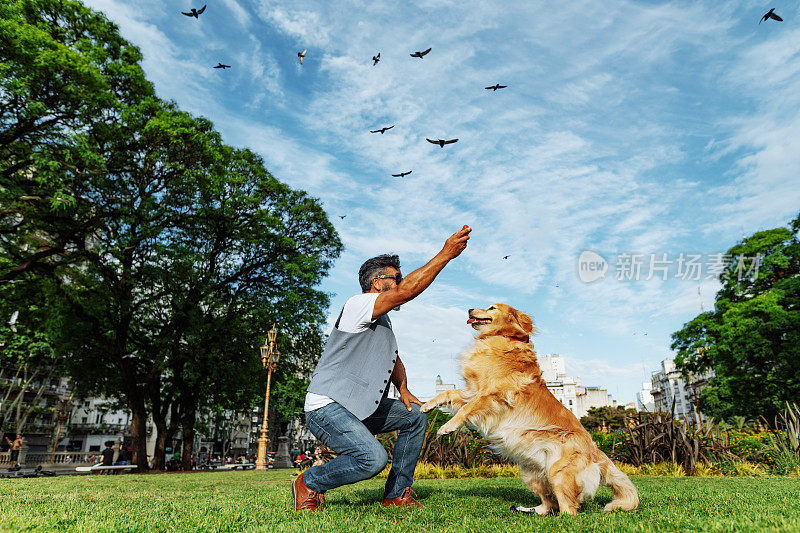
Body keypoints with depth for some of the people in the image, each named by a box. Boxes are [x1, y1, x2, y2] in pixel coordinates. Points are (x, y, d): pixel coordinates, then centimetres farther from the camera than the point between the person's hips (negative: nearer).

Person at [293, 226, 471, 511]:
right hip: (327, 406, -10)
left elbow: (393, 359, 27)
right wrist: (446, 254, -21)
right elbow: (408, 291, -24)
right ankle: (309, 483, -2)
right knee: (373, 457, -27)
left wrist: (403, 389, 7)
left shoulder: (383, 321, 20)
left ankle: (397, 494, 12)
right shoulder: (359, 304, -12)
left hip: (360, 407, 10)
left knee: (415, 416, 7)